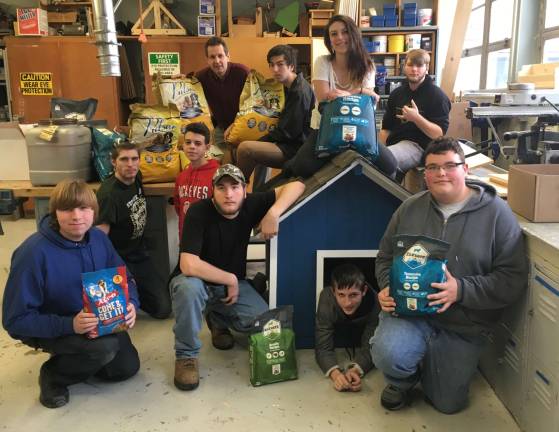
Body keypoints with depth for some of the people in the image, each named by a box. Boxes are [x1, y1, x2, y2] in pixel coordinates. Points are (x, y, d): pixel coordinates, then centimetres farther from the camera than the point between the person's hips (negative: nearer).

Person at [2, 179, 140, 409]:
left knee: (127, 367, 1)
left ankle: (75, 357, 24)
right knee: (105, 347, -30)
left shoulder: (99, 238, -11)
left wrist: (131, 304, -22)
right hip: (48, 328, -6)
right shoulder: (34, 252, -29)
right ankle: (53, 375, -1)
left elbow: (124, 279, 0)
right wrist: (69, 325, -36)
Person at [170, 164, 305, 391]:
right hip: (197, 281, -4)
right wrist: (230, 280, -24)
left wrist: (273, 213, -30)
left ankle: (218, 319, 16)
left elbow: (296, 186, -14)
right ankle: (186, 355, -15)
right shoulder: (199, 212, -26)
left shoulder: (250, 205, -13)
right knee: (189, 287, -39)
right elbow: (188, 265, -35)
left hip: (233, 283, 4)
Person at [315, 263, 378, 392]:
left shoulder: (374, 302, -38)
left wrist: (355, 370, -54)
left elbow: (368, 347, -34)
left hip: (363, 332, 0)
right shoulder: (327, 297, -37)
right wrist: (335, 373, -55)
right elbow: (323, 346, -36)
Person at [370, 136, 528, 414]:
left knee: (448, 404, 9)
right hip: (409, 311, 1)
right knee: (387, 354, -30)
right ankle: (402, 381, 9)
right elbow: (385, 257, 12)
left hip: (464, 326, 0)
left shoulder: (496, 213, -8)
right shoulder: (410, 209, 2)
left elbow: (513, 279, -12)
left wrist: (461, 290, -24)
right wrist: (388, 287, -8)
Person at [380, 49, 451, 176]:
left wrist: (416, 118, -22)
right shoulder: (396, 93, 19)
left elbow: (439, 134, -9)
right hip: (394, 143, 6)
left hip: (418, 146, -6)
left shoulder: (437, 96, -1)